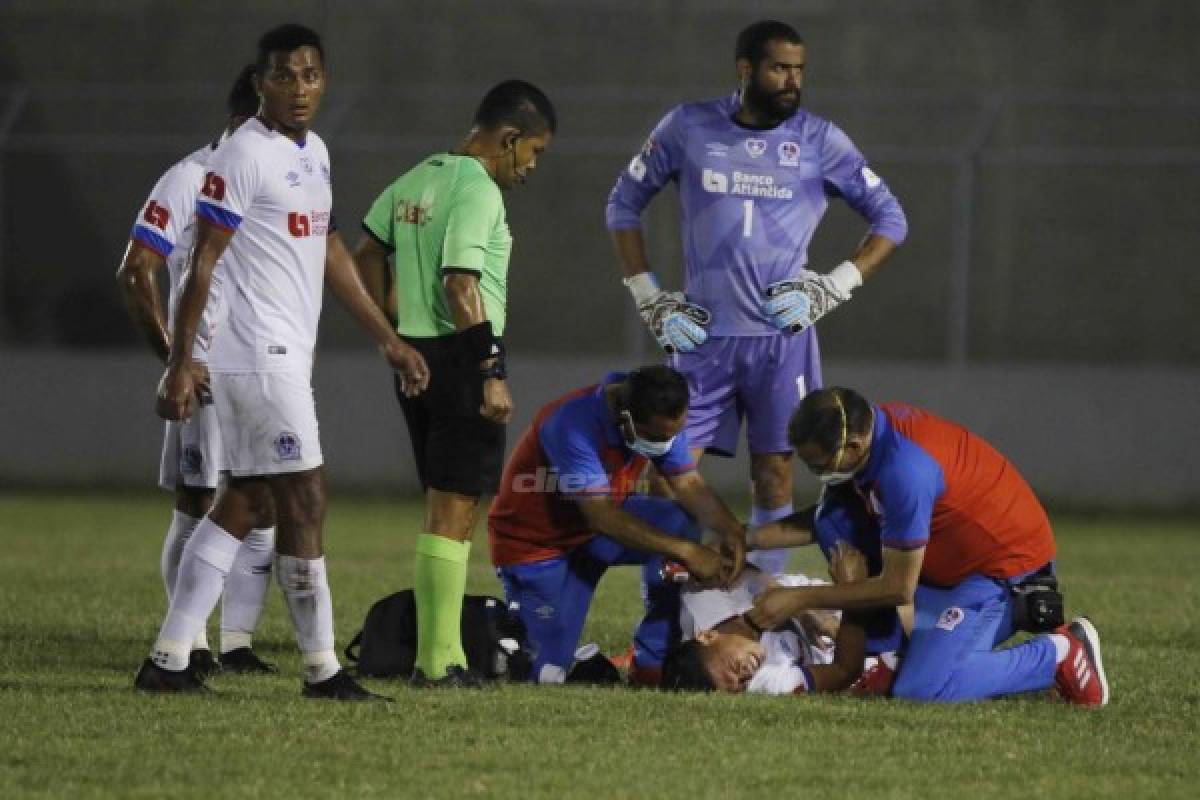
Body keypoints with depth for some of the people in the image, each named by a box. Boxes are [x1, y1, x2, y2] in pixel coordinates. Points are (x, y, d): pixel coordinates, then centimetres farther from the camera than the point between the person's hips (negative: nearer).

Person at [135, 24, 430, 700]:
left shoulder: (314, 152, 15)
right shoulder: (246, 156, -12)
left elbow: (331, 252, 23)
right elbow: (204, 261, -13)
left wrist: (390, 340, 22)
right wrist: (180, 365, -16)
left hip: (287, 358, 9)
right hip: (260, 357, -9)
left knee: (245, 504, 9)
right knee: (305, 501, -6)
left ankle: (168, 661, 10)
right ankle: (322, 669, 0)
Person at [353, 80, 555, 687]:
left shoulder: (416, 179, 14)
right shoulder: (478, 191, -14)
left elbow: (366, 256, 20)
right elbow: (460, 284, -22)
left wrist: (391, 334, 22)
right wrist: (493, 374, -20)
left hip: (413, 356, 9)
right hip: (460, 357, -9)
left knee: (443, 509, 15)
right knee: (454, 511, -6)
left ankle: (435, 653, 17)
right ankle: (440, 660, -7)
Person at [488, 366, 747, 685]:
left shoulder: (662, 419, -12)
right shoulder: (574, 423, -34)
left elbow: (689, 484, -10)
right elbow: (602, 517, -36)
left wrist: (730, 530, -30)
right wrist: (686, 551, -37)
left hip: (601, 518, 7)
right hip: (534, 540, -7)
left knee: (680, 521, -21)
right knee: (549, 674, -14)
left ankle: (652, 665, -13)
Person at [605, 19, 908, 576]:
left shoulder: (819, 140, 2)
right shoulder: (688, 128, 3)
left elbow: (889, 219, 9)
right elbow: (624, 204, 13)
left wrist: (832, 288, -3)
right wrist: (650, 300, 5)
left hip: (781, 338, 0)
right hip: (702, 336, 0)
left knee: (774, 474, 1)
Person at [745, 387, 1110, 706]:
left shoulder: (905, 471, -33)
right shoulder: (861, 426, -7)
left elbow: (898, 588, -23)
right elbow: (829, 518, 12)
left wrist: (800, 599, -17)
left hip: (1004, 572, -9)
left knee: (921, 689, -25)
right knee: (832, 516, -3)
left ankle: (1059, 653, -8)